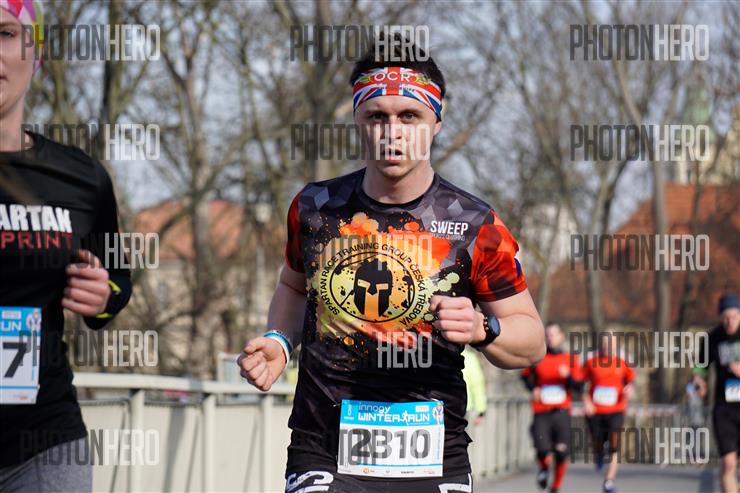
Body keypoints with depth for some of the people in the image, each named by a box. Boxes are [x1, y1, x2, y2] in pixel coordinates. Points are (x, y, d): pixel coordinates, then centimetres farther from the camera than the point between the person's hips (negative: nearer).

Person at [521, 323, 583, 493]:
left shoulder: (570, 359, 6)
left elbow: (579, 387, 3)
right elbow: (526, 375, 21)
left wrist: (568, 376, -15)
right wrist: (533, 388, 2)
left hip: (562, 411, 1)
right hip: (541, 412, -1)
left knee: (562, 452, -5)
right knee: (543, 449, -16)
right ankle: (543, 468, 20)